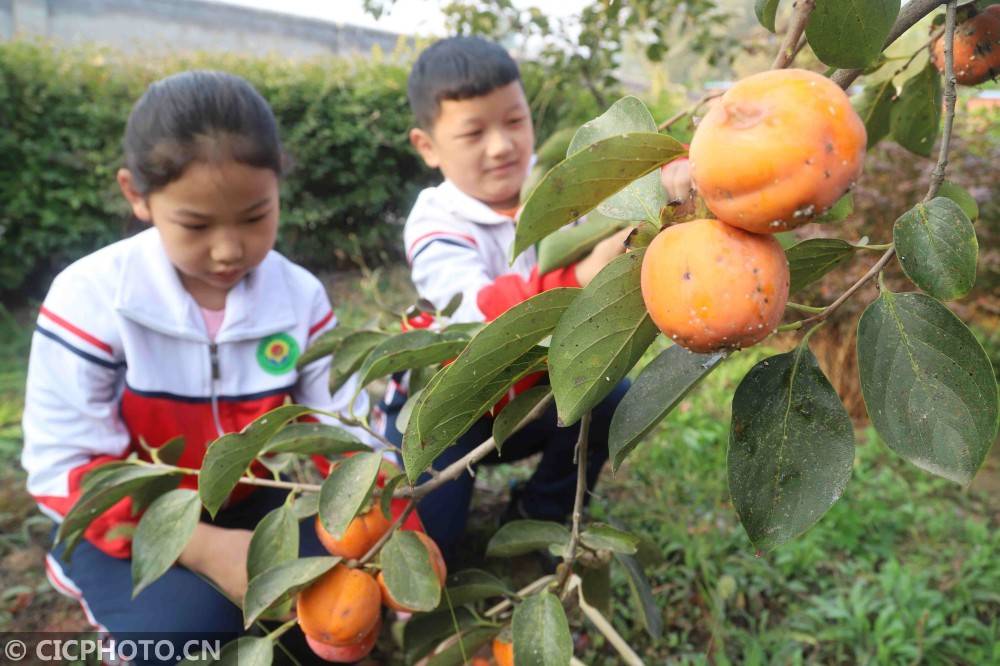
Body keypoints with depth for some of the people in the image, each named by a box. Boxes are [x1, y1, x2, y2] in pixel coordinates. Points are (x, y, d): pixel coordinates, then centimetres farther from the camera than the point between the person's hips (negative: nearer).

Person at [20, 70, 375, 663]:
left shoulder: (300, 297, -10)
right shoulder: (91, 297, -20)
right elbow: (65, 467, -21)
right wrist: (204, 549, -31)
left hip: (251, 504, 3)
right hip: (132, 526, -2)